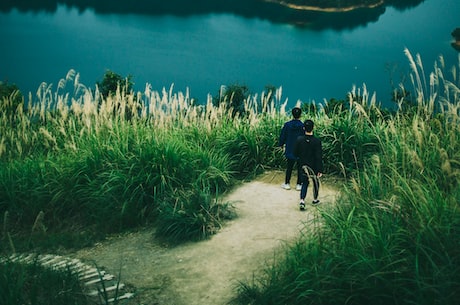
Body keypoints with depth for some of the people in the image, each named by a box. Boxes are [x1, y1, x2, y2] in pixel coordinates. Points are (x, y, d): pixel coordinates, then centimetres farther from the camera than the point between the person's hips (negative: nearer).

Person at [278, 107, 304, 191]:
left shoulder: (287, 125, -9)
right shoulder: (303, 126, -15)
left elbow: (282, 136, 2)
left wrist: (281, 144, 19)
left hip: (290, 151, 2)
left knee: (289, 167, 14)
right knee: (300, 168, 10)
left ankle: (287, 184, 21)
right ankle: (299, 185, 14)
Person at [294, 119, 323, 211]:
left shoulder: (299, 140, -11)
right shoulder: (317, 141, -20)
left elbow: (295, 153, -2)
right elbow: (319, 157, -18)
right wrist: (320, 170, -12)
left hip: (304, 166, 2)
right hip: (314, 167, -2)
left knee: (304, 183, 14)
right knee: (316, 182, 20)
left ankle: (302, 201, -4)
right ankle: (315, 200, 35)